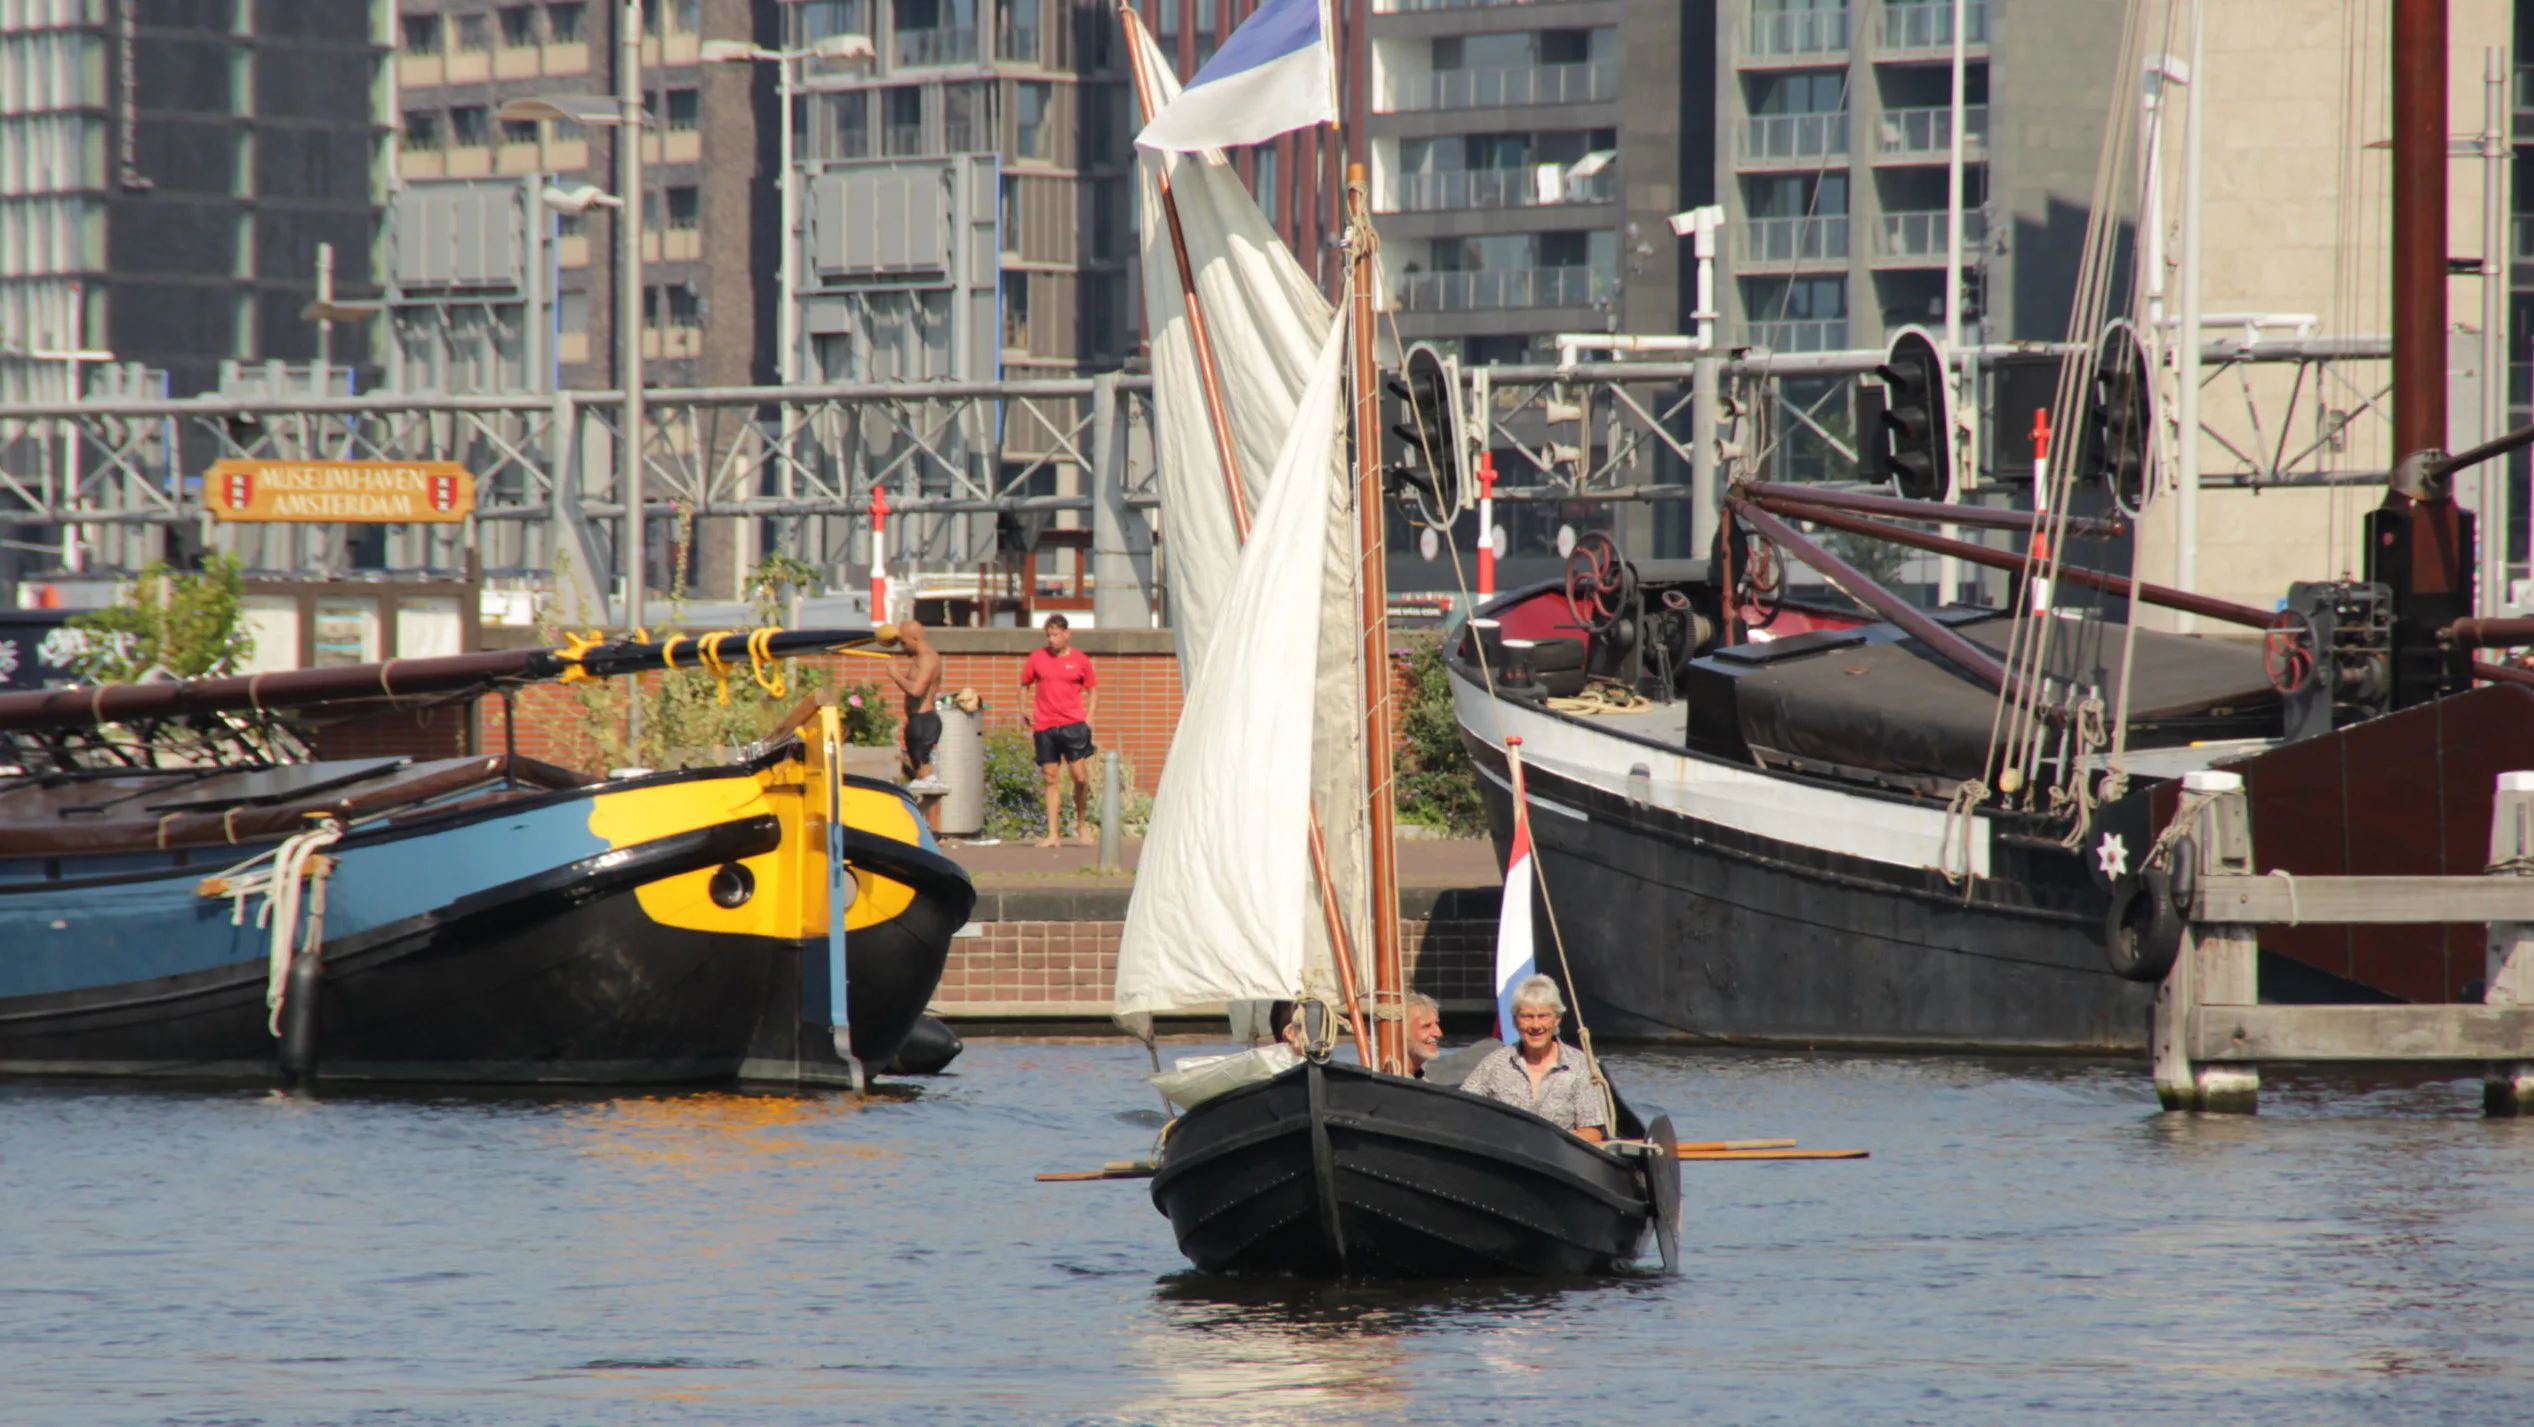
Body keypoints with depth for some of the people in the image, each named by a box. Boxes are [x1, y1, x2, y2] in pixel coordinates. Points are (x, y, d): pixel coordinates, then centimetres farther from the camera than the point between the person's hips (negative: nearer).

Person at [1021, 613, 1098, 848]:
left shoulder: (1080, 660, 4)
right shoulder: (1037, 658, 7)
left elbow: (1093, 689, 12)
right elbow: (1024, 685, 17)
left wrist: (1089, 717, -1)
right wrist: (1025, 711, 3)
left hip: (1073, 724, -2)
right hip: (1045, 727, 2)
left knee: (1081, 776, -9)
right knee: (1051, 780, 3)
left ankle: (1082, 824, 12)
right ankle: (1052, 834, 5)